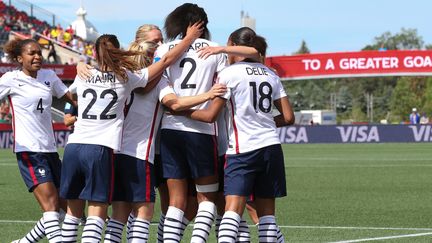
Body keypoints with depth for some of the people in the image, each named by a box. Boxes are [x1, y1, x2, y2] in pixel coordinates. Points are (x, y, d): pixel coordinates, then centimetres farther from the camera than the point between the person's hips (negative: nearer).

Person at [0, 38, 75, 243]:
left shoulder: (48, 76, 12)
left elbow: (72, 98, 20)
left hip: (50, 149, 7)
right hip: (29, 151, -7)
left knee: (64, 206, 9)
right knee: (50, 204, -18)